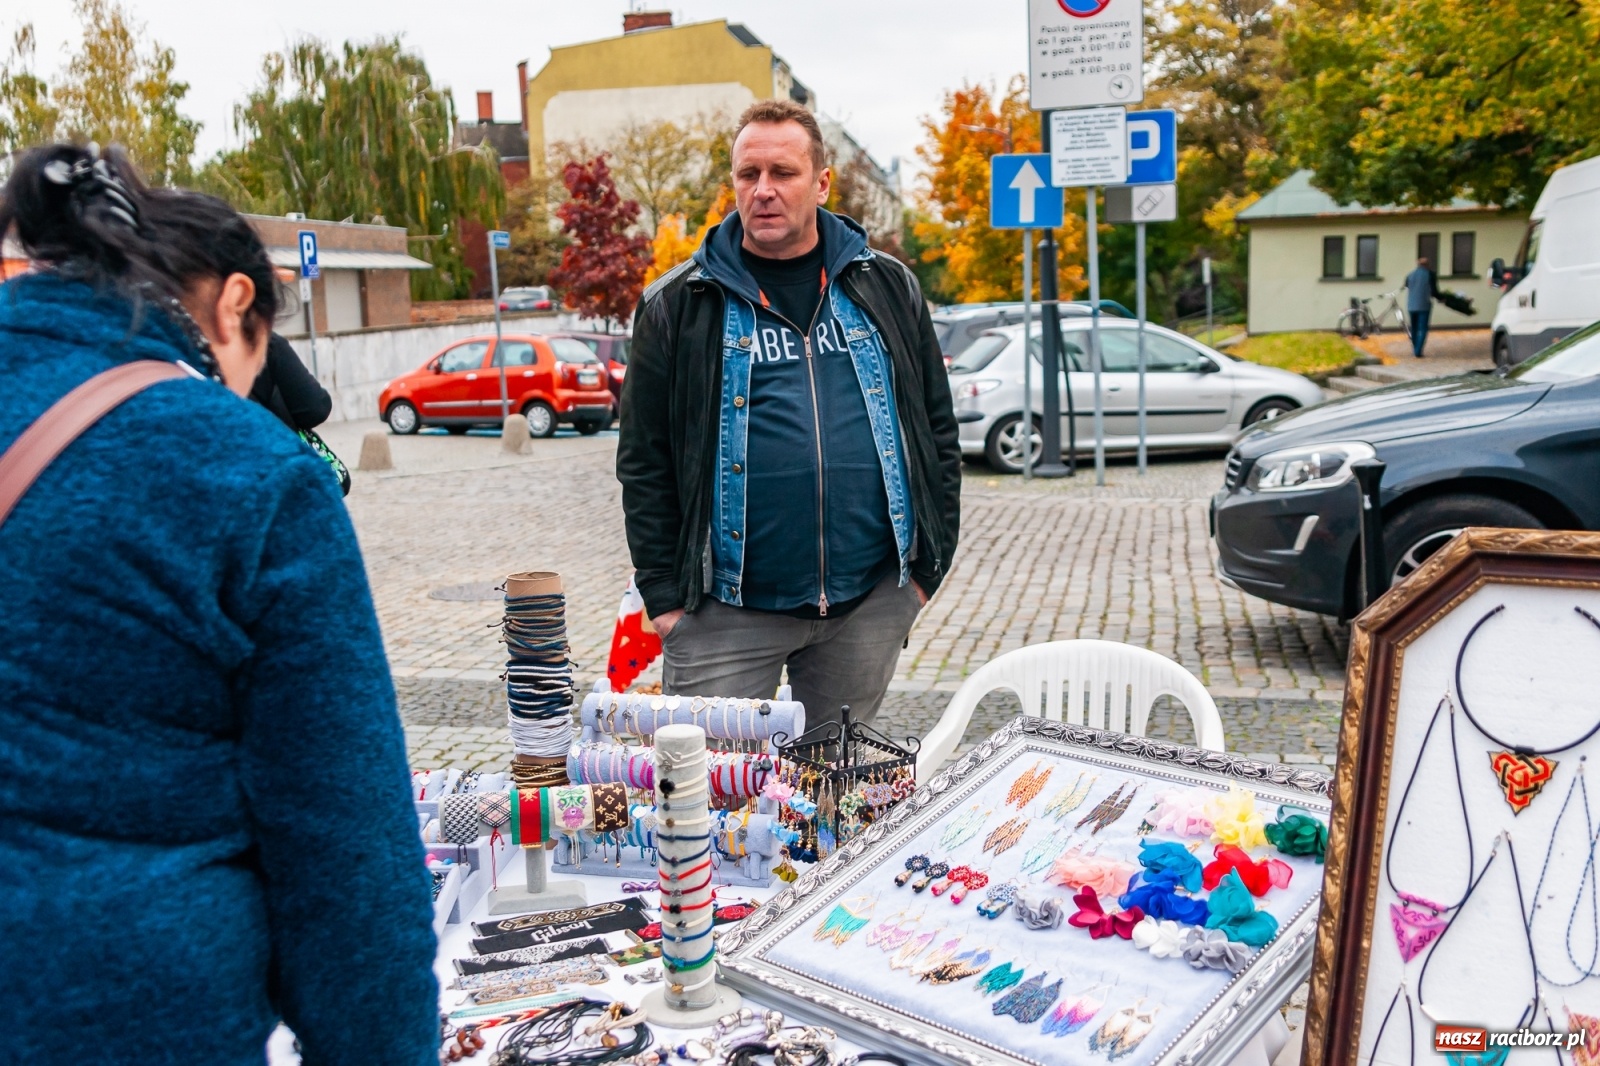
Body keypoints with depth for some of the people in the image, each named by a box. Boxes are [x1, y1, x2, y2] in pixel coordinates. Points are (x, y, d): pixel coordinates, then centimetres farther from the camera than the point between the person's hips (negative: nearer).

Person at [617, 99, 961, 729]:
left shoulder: (887, 288, 8)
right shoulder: (679, 306, 1)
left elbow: (937, 431, 11)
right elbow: (644, 462, 1)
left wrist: (928, 564, 6)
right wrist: (663, 594, -4)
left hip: (869, 603, 2)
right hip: (725, 612, -2)